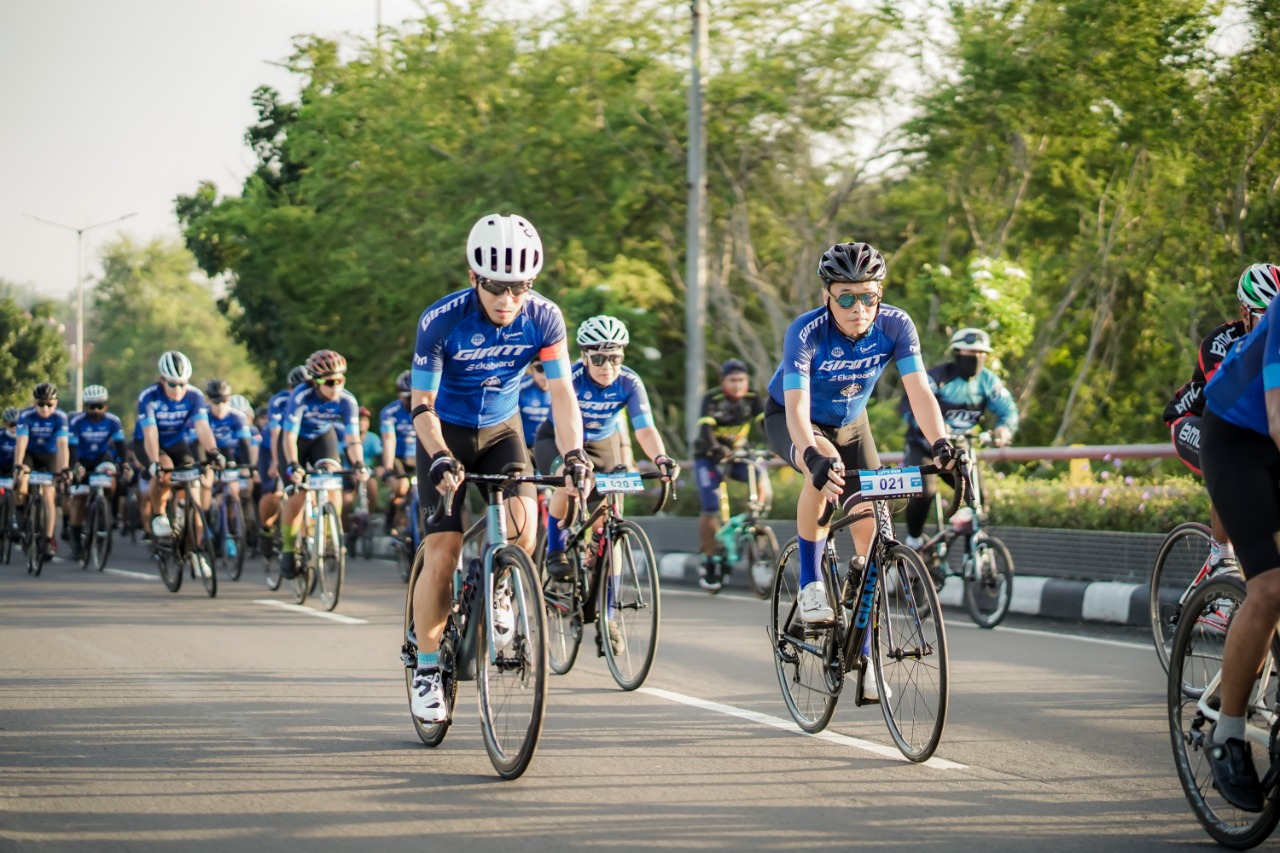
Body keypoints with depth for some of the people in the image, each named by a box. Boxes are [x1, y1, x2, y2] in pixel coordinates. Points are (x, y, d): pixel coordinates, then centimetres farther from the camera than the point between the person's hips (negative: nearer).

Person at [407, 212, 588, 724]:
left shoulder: (543, 318, -18)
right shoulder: (442, 320, -25)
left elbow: (561, 392, -19)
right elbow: (422, 404, -21)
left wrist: (573, 454, -36)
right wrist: (440, 457, -39)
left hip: (501, 431, 2)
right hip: (447, 433, -2)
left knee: (522, 520, -25)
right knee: (442, 552, -12)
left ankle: (498, 595, 7)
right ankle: (427, 667, 3)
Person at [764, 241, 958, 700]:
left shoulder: (895, 326, -24)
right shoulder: (806, 332, -33)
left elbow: (919, 391, -30)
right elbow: (797, 405, -43)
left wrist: (940, 443, -48)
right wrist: (814, 454, -61)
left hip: (850, 425, 4)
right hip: (790, 420, -4)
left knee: (870, 528, -9)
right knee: (824, 465, -38)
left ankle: (863, 653, 2)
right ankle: (810, 581, -19)